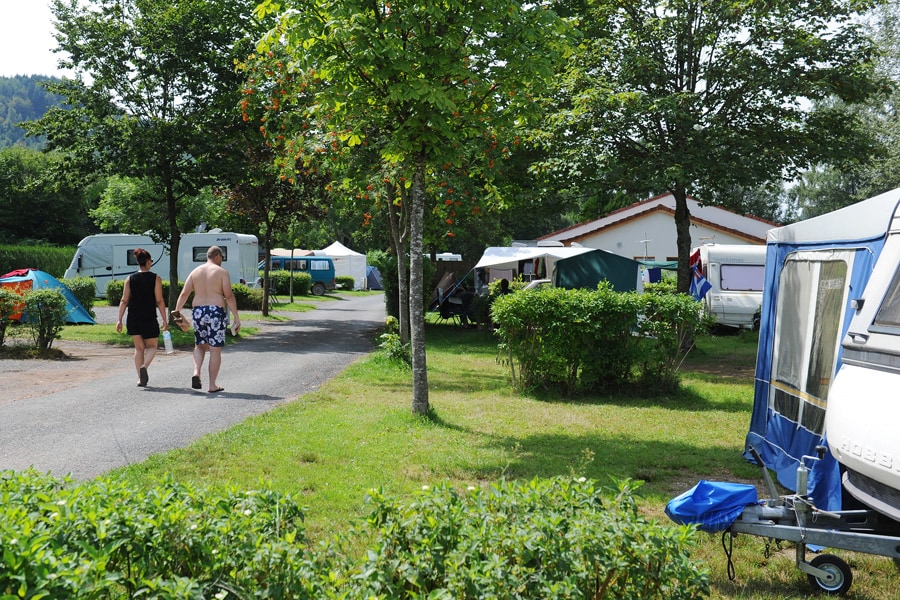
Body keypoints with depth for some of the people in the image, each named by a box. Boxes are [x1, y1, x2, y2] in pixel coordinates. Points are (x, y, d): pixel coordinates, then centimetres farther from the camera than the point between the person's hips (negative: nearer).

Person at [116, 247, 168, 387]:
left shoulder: (130, 279, 3)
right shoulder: (155, 279, -5)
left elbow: (124, 301, 1)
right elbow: (159, 301, -7)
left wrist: (119, 320, 4)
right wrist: (165, 320, -2)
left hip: (133, 319, 3)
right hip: (149, 319, -3)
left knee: (139, 347, 14)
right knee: (152, 346, 12)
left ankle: (140, 378, 10)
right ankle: (144, 366, -17)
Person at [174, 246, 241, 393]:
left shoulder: (195, 272, 10)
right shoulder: (221, 272, -3)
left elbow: (184, 294, 3)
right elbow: (229, 296, -9)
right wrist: (236, 317, -8)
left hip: (198, 312, 4)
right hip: (216, 312, -4)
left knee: (200, 345, 21)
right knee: (215, 350, 4)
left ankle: (196, 373, -1)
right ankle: (212, 385, 7)